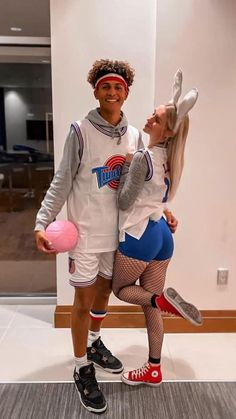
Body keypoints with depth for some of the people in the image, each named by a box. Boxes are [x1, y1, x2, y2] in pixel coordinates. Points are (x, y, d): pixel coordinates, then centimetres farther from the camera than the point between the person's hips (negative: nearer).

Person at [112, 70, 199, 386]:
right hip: (162, 235, 8)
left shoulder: (143, 158, -18)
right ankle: (154, 370, 26)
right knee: (149, 308, 15)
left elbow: (124, 202, -12)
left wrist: (127, 165, -4)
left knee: (120, 288, 17)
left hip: (138, 237, -8)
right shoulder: (169, 157, 7)